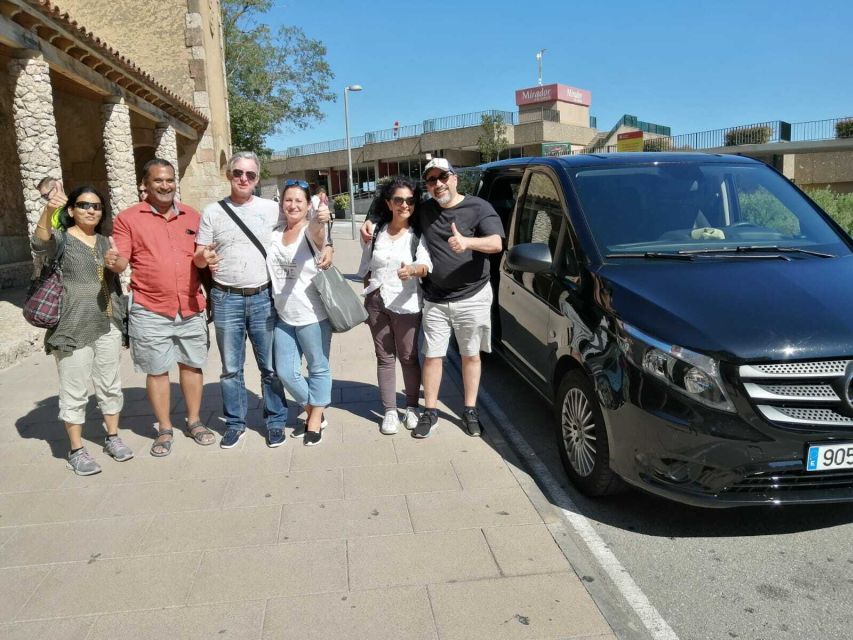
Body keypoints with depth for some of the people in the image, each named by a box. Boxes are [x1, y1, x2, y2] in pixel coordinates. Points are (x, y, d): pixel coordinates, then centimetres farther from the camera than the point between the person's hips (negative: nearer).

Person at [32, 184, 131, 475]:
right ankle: (76, 451, 12)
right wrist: (49, 208, -43)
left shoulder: (105, 240, 12)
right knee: (75, 392, 2)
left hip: (108, 325, 5)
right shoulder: (61, 238, -4)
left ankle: (112, 438, 28)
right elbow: (40, 242, -27)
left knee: (110, 386, 13)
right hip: (73, 327, -5)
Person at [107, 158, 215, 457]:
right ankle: (164, 429, 20)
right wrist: (114, 262, -26)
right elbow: (121, 261, -4)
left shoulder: (192, 216, 9)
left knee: (192, 365, 11)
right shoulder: (128, 218, 0)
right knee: (156, 370, 6)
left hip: (191, 309, 3)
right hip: (150, 312, -2)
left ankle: (194, 421, 26)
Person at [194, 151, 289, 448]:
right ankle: (235, 423, 24)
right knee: (231, 368, 10)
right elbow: (198, 258, 7)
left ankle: (275, 421, 20)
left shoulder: (271, 209, 3)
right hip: (226, 299, 1)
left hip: (263, 298, 0)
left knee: (271, 366, 5)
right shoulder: (212, 212, 4)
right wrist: (205, 258, -17)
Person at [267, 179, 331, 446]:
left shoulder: (310, 231, -12)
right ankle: (313, 411, 32)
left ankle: (315, 421, 25)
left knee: (318, 369, 8)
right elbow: (268, 268, 16)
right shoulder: (274, 233, 5)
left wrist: (320, 221, -59)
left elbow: (317, 233, -37)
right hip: (283, 316, 6)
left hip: (313, 315, -5)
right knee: (286, 372, 10)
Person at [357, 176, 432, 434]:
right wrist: (368, 296, 11)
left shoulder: (418, 234, -5)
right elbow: (366, 267, 13)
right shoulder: (376, 231, 5)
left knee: (408, 357, 6)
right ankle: (390, 411, 16)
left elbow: (426, 264, -22)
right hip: (376, 302, 3)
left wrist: (412, 270, -43)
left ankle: (412, 407, 22)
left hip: (406, 304, -3)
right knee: (384, 358, 8)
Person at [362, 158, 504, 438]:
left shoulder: (478, 207, -6)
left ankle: (470, 410, 23)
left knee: (470, 354, 9)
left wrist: (467, 241, -36)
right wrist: (371, 224, -1)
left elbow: (496, 243, -18)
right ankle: (430, 411, 19)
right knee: (432, 355, 6)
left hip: (472, 297, -2)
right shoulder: (423, 210, 6)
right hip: (434, 300, 3)